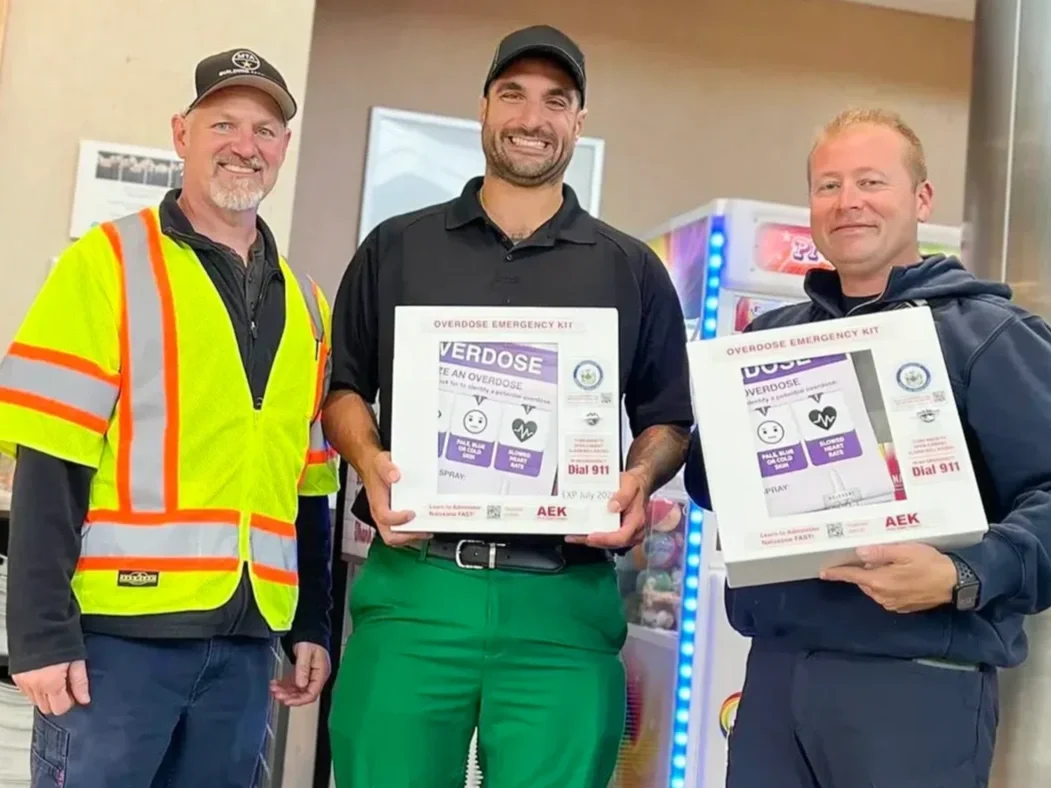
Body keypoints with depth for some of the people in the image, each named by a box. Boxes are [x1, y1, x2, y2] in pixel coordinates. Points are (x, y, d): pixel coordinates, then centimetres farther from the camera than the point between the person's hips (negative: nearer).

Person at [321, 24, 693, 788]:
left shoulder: (632, 270, 13)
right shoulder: (397, 247, 13)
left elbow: (668, 419, 14)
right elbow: (343, 386, 14)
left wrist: (640, 481, -7)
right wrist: (370, 462, -6)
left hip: (564, 604, 0)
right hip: (416, 587, 0)